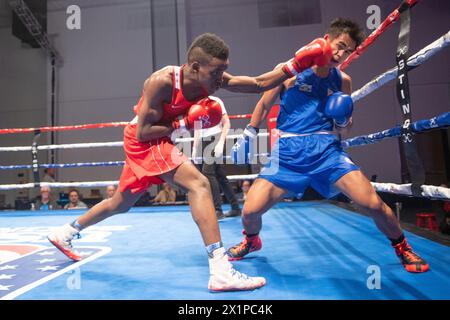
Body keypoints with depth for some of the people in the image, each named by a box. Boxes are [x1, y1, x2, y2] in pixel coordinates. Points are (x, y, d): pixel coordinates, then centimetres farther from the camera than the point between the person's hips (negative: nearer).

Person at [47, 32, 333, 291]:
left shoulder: (212, 79, -10)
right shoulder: (162, 82, -27)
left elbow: (260, 84, -8)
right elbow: (144, 132, -24)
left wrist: (294, 64, -17)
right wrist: (185, 123, -26)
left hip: (155, 141, 8)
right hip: (142, 140, -8)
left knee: (121, 204, 21)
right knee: (199, 184, -25)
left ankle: (65, 233, 42)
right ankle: (220, 270, -27)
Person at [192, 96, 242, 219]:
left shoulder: (215, 101, -2)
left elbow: (226, 123, -7)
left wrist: (221, 143, -18)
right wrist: (195, 148, 14)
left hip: (215, 138, -7)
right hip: (204, 142, 7)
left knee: (207, 172, -16)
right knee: (220, 176, 7)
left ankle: (218, 210, -11)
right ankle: (235, 208, 16)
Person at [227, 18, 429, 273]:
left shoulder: (343, 81, 9)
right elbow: (265, 104, 14)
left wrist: (344, 121, -4)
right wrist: (247, 136, 14)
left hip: (326, 148, 2)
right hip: (288, 151, -1)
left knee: (373, 203, -14)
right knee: (250, 211, -10)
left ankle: (402, 248, 19)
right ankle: (251, 241, 29)